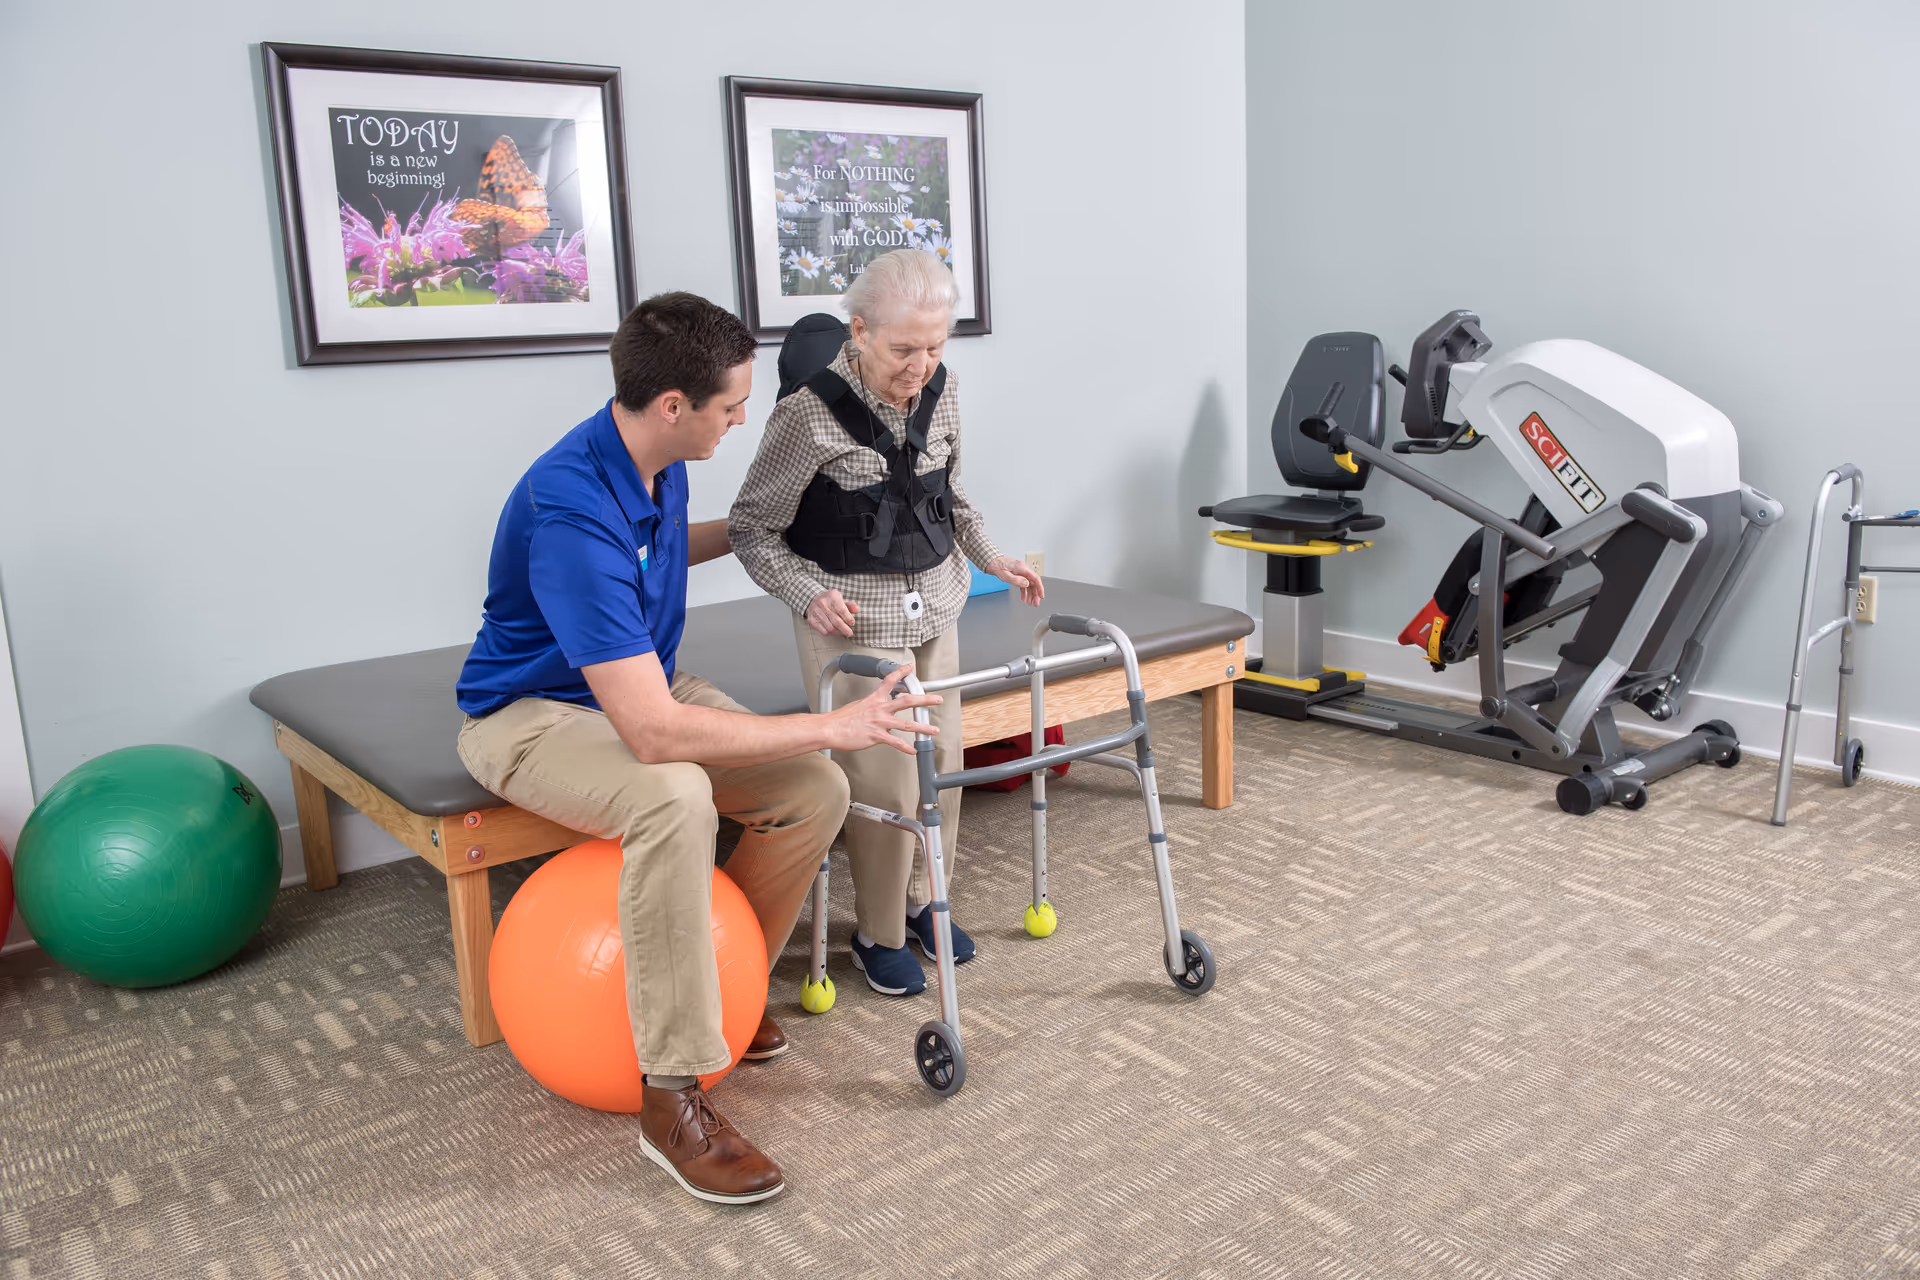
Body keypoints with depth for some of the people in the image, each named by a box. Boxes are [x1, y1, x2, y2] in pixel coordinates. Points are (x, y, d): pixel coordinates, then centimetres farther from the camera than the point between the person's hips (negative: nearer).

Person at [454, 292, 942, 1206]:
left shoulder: (658, 459, -6)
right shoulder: (572, 513, -34)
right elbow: (653, 733, -39)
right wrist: (832, 727, -33)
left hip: (644, 685, 8)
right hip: (533, 716, -8)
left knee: (814, 791, -11)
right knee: (675, 799, -39)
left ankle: (725, 989, 12)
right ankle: (673, 1098, -25)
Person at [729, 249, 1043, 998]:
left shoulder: (941, 390, -2)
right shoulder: (809, 413, -19)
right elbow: (751, 528, -10)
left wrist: (991, 558, 6)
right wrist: (809, 594, -22)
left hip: (935, 605, 6)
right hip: (854, 619, -6)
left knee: (941, 761, 10)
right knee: (885, 781, -5)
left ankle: (922, 901, 31)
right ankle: (879, 934, 17)